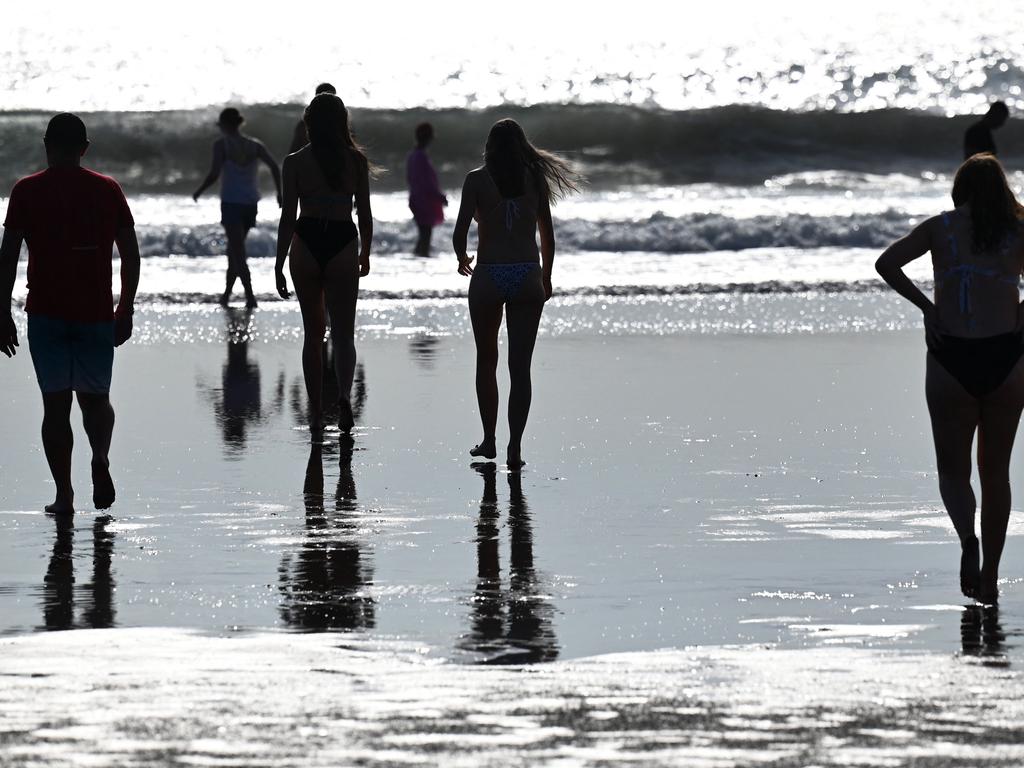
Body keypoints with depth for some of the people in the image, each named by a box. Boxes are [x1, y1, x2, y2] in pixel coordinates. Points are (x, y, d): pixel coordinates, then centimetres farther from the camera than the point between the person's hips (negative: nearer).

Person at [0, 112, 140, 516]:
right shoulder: (107, 190, 3)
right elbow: (130, 253, 4)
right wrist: (126, 309, 12)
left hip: (46, 315, -1)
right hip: (96, 314, 1)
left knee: (56, 403, 5)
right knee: (95, 397, 15)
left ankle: (64, 494, 1)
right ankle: (100, 458, -14)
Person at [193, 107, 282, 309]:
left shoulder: (222, 144, -5)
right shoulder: (254, 145, 7)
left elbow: (214, 174, -13)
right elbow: (274, 166, -1)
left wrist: (198, 192, 2)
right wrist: (279, 193, 8)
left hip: (231, 203, -5)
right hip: (250, 203, 5)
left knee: (238, 252, -6)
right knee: (234, 249, 20)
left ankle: (250, 296, -16)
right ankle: (227, 294, 25)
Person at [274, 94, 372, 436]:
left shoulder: (295, 163, -4)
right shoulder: (356, 160, -1)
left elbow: (288, 217, -5)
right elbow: (364, 213, 3)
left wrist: (279, 264, 1)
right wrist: (365, 254, 17)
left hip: (306, 244, 0)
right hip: (343, 242, 0)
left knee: (312, 334, 13)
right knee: (343, 333, 6)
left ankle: (316, 415, 14)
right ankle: (344, 393, -22)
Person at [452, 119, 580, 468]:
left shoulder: (477, 179, -2)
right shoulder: (535, 178, 4)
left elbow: (459, 234, -7)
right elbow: (548, 238, 7)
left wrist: (463, 258, 14)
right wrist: (546, 279, 21)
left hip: (488, 276, -1)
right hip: (527, 276, 1)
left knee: (486, 360, 17)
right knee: (520, 366, 1)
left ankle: (489, 440, 20)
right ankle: (515, 446, -8)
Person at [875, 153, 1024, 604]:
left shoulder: (941, 228, 4)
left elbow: (887, 263, -5)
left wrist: (925, 306, 1)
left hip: (952, 359, -1)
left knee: (953, 470, 9)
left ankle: (968, 537, -22)